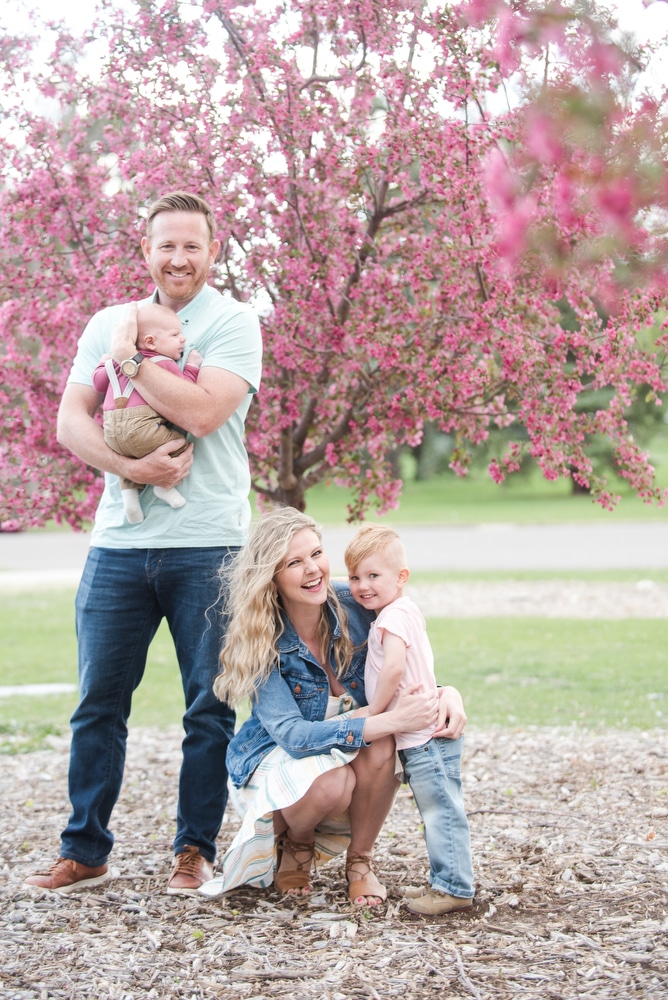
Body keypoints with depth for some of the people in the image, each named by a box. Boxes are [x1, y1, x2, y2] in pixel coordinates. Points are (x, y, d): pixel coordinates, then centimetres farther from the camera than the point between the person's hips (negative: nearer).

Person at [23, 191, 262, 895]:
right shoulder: (108, 323, 12)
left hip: (207, 545, -3)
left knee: (211, 706, 3)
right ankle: (85, 850, 13)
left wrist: (129, 357, -6)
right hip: (119, 541, 3)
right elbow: (70, 420, 4)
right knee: (98, 701, 4)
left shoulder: (232, 322, 0)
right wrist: (130, 467, -12)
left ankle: (194, 848, 14)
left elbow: (203, 411, -16)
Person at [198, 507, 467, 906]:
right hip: (278, 757, -3)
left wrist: (449, 691, -30)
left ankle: (360, 861, -9)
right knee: (332, 784, -36)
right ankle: (295, 846, 0)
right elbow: (291, 734, -31)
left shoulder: (355, 606, -16)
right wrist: (390, 720, -43)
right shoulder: (261, 641, -23)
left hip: (355, 757, 3)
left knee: (380, 745, -31)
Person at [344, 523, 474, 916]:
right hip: (419, 737, 11)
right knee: (437, 813, 15)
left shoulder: (396, 614, -15)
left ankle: (455, 887, -2)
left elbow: (394, 668, -27)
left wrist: (372, 713, -16)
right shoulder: (403, 612, 17)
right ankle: (446, 882, 22)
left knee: (441, 811, -6)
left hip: (426, 736, -11)